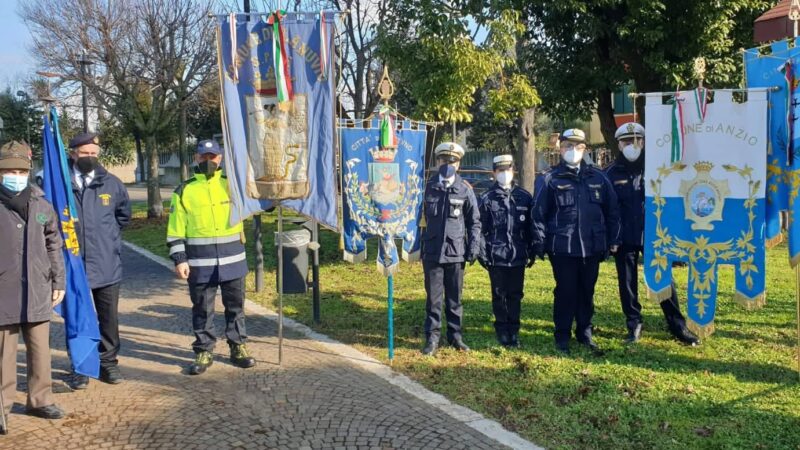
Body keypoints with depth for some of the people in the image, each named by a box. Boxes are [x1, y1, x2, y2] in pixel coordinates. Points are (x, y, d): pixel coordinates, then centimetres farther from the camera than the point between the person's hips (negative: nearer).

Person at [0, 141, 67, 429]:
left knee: (40, 349, 11)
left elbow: (54, 247, 12)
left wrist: (58, 282, 10)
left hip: (37, 291, 3)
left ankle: (40, 400, 24)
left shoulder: (42, 205, 7)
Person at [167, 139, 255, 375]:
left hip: (232, 259, 1)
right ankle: (204, 351, 19)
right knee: (202, 308, 7)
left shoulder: (232, 183, 7)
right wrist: (179, 259, -5)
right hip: (200, 262, -1)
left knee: (235, 304, 10)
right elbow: (176, 228, 1)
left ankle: (238, 347, 23)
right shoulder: (184, 190, 2)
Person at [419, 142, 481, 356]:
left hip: (456, 252, 0)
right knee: (433, 298, 5)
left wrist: (474, 248, -1)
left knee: (454, 298, 11)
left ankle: (455, 335, 23)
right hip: (432, 252, 0)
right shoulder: (428, 187, 2)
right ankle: (432, 338, 13)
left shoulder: (465, 189, 0)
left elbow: (474, 221, 5)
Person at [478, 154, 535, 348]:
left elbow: (530, 227, 8)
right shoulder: (487, 198, 0)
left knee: (515, 294, 8)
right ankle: (502, 331, 18)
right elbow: (481, 228, -1)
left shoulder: (525, 197, 5)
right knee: (499, 295, 7)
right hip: (496, 257, -1)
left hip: (518, 256, 1)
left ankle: (514, 331, 18)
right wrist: (483, 254, -5)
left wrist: (532, 252, 6)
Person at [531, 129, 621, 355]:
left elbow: (612, 211, 10)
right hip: (563, 248, -3)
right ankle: (562, 336, 15)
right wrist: (540, 244, -6)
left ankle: (585, 333, 25)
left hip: (592, 247, 3)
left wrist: (612, 240, 7)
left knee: (587, 292, 12)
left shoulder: (598, 178, 7)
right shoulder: (549, 180, -1)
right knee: (565, 292, 3)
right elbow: (539, 214, -2)